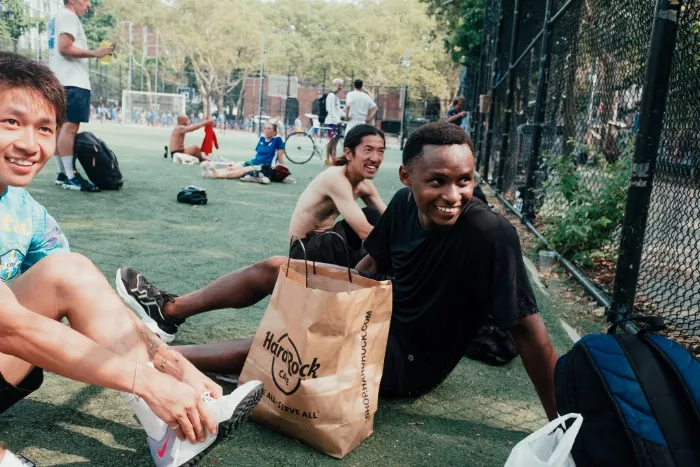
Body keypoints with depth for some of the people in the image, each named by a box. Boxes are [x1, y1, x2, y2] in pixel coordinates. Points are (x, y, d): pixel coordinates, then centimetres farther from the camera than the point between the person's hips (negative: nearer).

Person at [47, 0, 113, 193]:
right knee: (70, 127, -15)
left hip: (59, 81, 11)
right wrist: (95, 53, -17)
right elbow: (65, 48, -17)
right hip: (72, 82, -11)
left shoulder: (55, 19, 25)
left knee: (61, 127, 8)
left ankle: (62, 174, 10)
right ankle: (70, 177, -19)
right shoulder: (68, 16, -6)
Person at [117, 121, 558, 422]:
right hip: (380, 316, 7)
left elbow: (529, 329, -29)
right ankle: (170, 310, 26)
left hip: (411, 361, -7)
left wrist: (560, 422, -24)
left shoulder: (491, 235, -32)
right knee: (275, 268, 9)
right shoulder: (406, 203, -12)